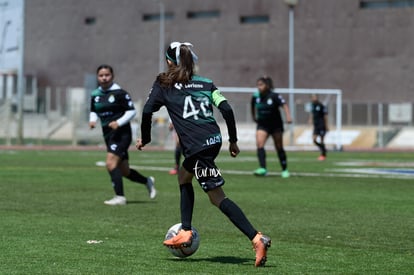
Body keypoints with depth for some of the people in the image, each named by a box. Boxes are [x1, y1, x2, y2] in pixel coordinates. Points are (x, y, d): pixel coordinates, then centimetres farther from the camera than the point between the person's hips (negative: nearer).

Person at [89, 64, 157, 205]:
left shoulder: (119, 93, -11)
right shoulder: (95, 95, 8)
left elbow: (132, 111, -10)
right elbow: (93, 111, 21)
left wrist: (119, 122, -22)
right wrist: (92, 120, -1)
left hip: (121, 133, -7)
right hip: (108, 134, 7)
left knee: (111, 163, -22)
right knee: (125, 171, 13)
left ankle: (119, 197, -20)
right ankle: (147, 181, 37)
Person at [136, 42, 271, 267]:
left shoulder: (164, 84, 8)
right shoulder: (205, 83, 18)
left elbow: (147, 111, -1)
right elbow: (226, 109, 7)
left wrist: (145, 139, 14)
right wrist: (233, 140, 14)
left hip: (197, 146, -6)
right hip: (214, 139, 6)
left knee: (218, 198, -5)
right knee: (184, 177, 28)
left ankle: (257, 239, -17)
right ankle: (185, 233, 23)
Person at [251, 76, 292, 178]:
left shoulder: (274, 96, -16)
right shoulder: (256, 96, -4)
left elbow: (284, 105, -26)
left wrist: (288, 116, -41)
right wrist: (254, 117, 24)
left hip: (276, 125, -3)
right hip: (262, 125, 3)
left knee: (279, 148, 8)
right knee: (259, 144, -20)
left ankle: (285, 170, 23)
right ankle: (263, 168, -28)